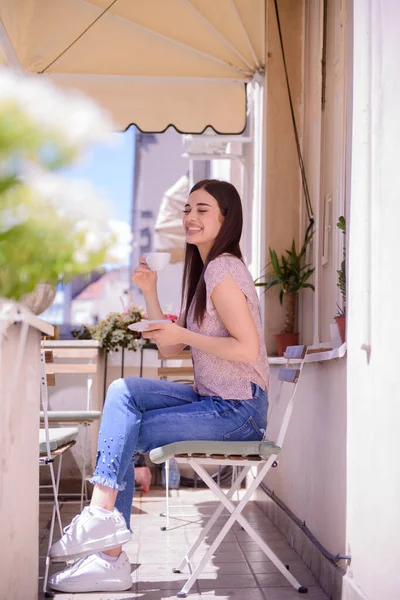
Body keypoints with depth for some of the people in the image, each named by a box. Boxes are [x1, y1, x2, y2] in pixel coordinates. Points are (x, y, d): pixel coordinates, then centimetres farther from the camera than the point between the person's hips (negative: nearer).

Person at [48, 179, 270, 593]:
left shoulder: (223, 270, -14)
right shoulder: (203, 271, 16)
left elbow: (248, 348, -22)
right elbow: (168, 349, 13)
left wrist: (183, 335, -17)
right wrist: (149, 293, 4)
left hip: (238, 409, -9)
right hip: (212, 399, 9)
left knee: (123, 434, -13)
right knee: (122, 392, -6)